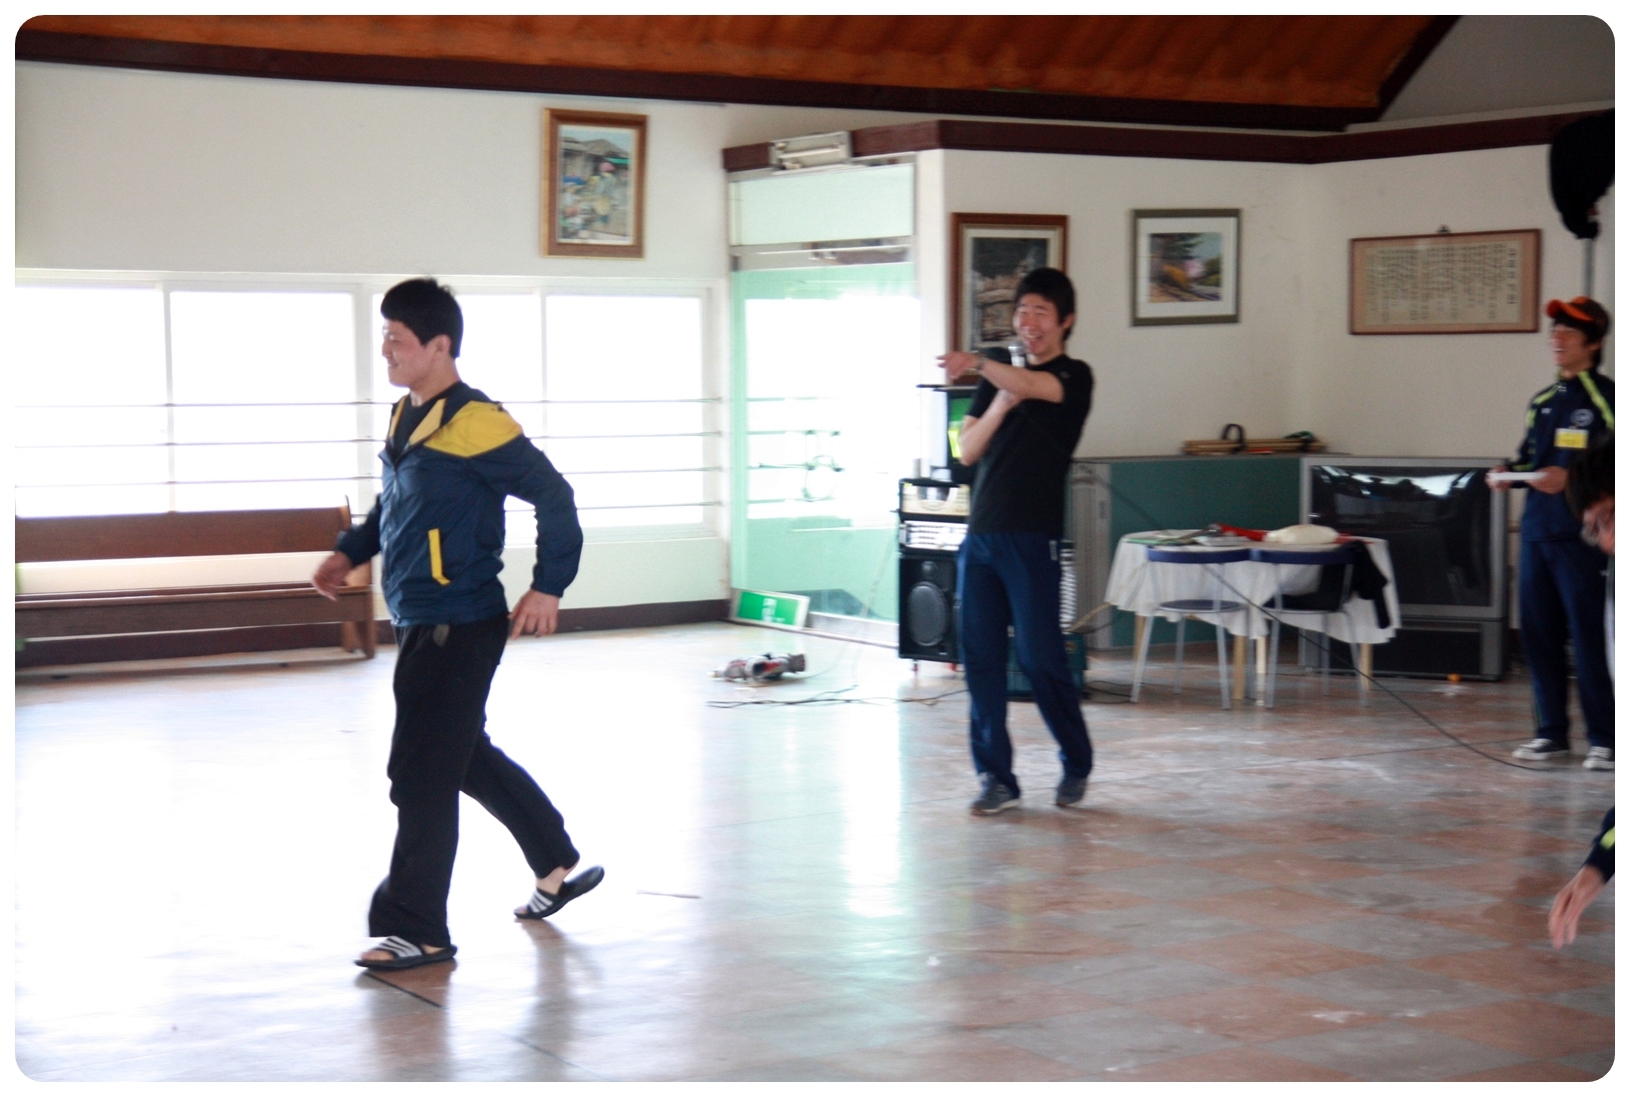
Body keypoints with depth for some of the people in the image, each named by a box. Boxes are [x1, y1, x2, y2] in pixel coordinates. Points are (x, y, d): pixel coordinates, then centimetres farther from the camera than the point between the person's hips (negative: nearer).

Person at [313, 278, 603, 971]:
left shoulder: (475, 424, -18)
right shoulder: (405, 419, 10)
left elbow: (553, 497, -16)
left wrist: (548, 588, -16)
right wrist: (350, 552, 15)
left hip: (458, 628, -10)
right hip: (419, 624, 10)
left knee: (421, 776, -6)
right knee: (467, 758, 21)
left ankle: (416, 931, 2)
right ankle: (558, 866, 37)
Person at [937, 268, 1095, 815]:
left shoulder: (1074, 377, 0)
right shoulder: (998, 379, 18)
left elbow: (1032, 387, -23)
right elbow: (967, 450, 11)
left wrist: (978, 364, -41)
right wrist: (998, 408, -7)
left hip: (1031, 538, -6)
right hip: (980, 537, 6)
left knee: (1041, 657, -5)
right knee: (980, 659, 2)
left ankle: (1077, 764, 14)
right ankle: (996, 777, 8)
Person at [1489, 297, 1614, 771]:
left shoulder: (1604, 398, -5)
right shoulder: (1542, 401, 18)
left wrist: (1570, 478, -21)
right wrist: (1507, 474, 5)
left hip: (1581, 535, -7)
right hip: (1537, 530, 7)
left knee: (1589, 638, -6)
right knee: (1539, 633, 8)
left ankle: (1604, 739, 0)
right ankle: (1552, 732, 17)